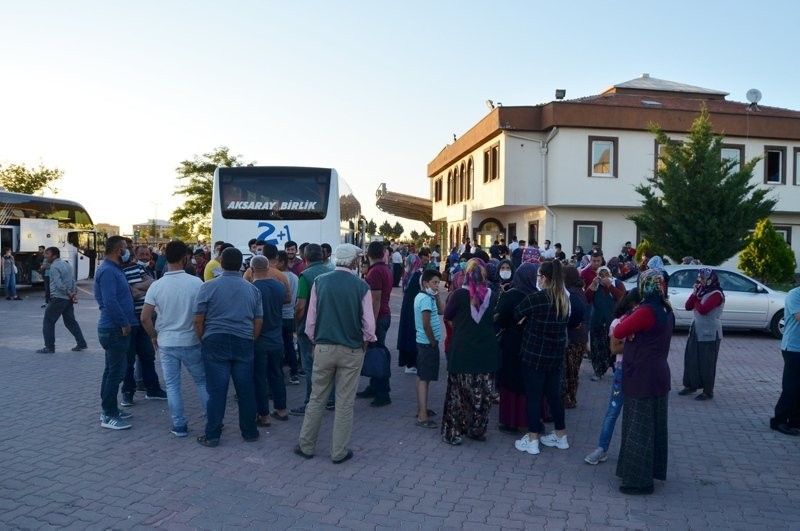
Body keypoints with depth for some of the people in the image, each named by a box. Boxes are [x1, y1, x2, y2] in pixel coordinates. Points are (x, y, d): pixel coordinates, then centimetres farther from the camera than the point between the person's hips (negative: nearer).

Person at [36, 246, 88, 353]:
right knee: (70, 321, 14)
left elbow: (58, 284, -21)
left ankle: (49, 347, 2)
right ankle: (81, 344, 11)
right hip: (68, 299, 8)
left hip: (58, 298, -8)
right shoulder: (66, 264, 15)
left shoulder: (54, 266, -12)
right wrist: (74, 293, 7)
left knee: (48, 322, 2)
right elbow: (73, 280, 14)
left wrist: (69, 293, -13)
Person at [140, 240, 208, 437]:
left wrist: (153, 337, 11)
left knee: (172, 386, 10)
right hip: (191, 342, -1)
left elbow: (145, 318, -5)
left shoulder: (156, 285, -7)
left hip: (166, 343, 1)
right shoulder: (196, 282, -12)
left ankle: (179, 426, 15)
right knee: (202, 382, 14)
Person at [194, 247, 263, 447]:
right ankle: (250, 432, 21)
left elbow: (198, 320, -3)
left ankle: (212, 435, 11)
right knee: (246, 390, 10)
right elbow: (258, 322, 8)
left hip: (215, 342, -2)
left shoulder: (209, 287, -3)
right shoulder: (252, 289, 6)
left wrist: (203, 340, 11)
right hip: (244, 343, 2)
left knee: (217, 391, 3)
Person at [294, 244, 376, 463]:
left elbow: (311, 318, 0)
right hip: (352, 351, -2)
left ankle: (306, 446, 24)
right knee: (345, 403, 8)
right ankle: (339, 452, 17)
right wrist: (363, 342, 10)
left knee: (317, 399, 14)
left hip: (323, 348, 2)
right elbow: (369, 324, -8)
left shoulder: (320, 282, -4)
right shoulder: (361, 286, -9)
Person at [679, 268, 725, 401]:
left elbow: (702, 310, -25)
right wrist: (694, 293, -6)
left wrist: (696, 299, -7)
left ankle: (708, 391, 8)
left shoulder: (716, 294, -15)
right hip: (696, 331, 8)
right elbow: (688, 306, 6)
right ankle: (690, 385, 24)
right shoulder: (701, 291, 11)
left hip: (709, 334, -8)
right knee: (691, 359, 11)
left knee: (706, 363, -2)